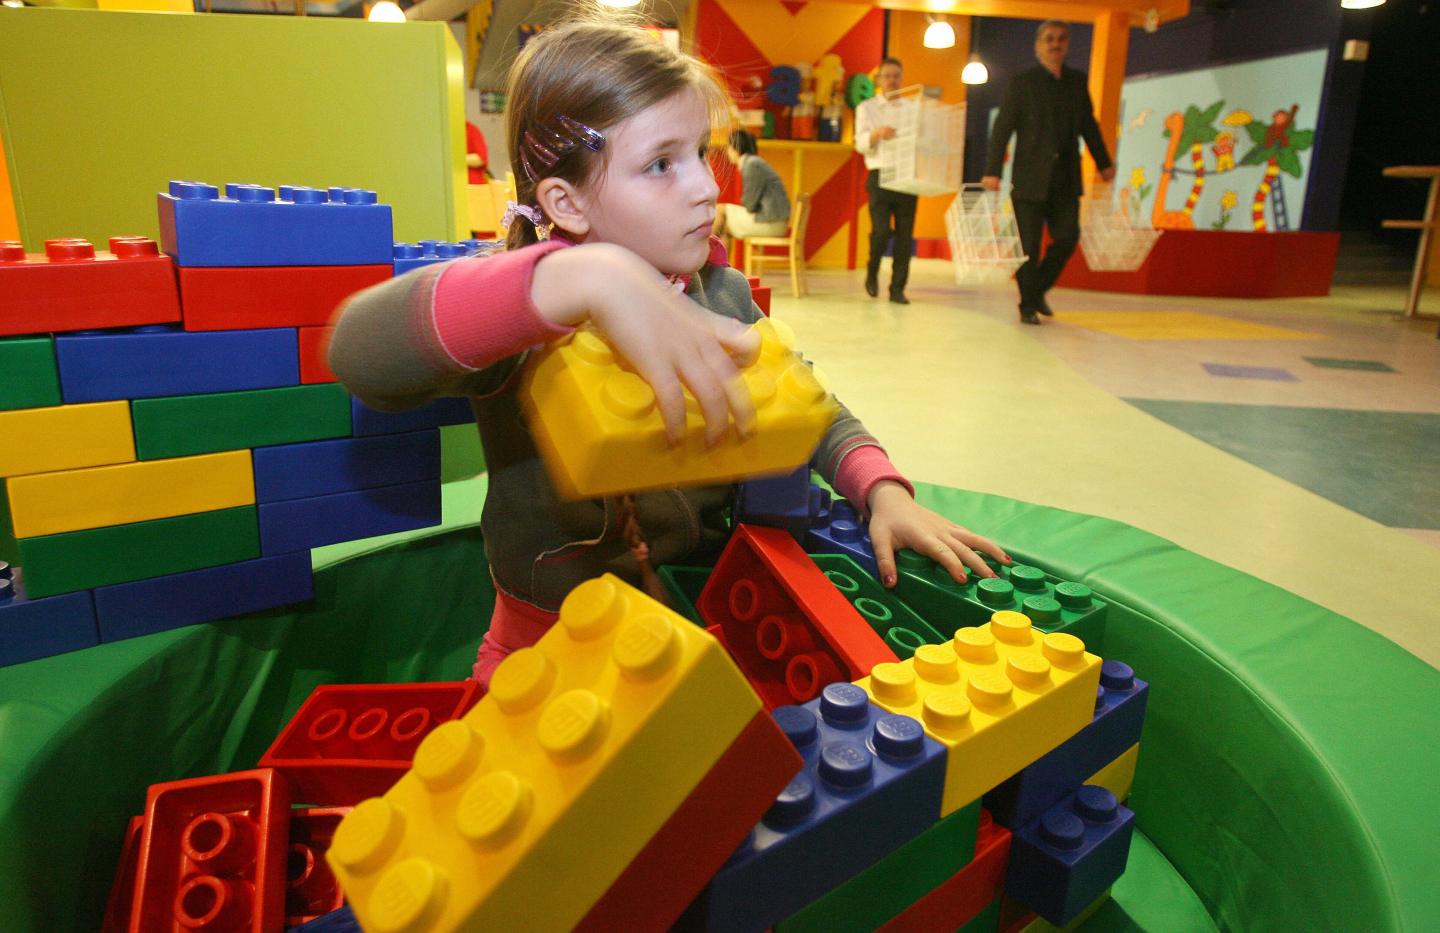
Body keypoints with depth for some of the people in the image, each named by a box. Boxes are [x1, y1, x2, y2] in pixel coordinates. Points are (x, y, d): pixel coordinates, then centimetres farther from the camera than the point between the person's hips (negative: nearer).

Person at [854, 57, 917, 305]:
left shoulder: (912, 108, 15)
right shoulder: (866, 108, 8)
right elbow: (861, 143, -5)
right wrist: (877, 133, -26)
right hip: (880, 175, -2)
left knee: (905, 235, -1)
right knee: (881, 231, -14)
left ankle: (897, 289, 6)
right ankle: (872, 273, 14)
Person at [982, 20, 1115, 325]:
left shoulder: (1077, 81, 13)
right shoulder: (1022, 83, -1)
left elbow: (1089, 125, 19)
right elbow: (1002, 128, -6)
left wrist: (1104, 163, 19)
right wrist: (992, 171, -14)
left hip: (1065, 179, 4)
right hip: (1030, 178, -4)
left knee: (1067, 238, 0)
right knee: (1029, 245, -1)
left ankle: (1038, 289, 21)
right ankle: (1028, 305, 10)